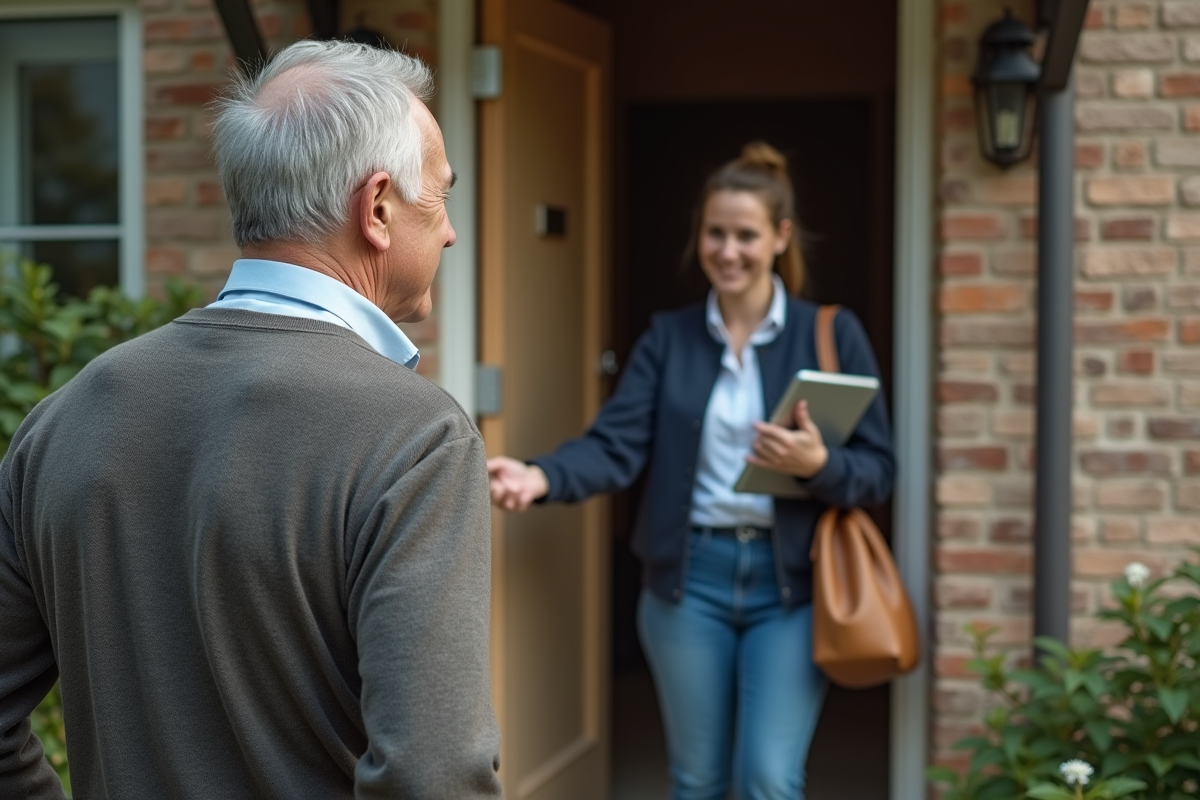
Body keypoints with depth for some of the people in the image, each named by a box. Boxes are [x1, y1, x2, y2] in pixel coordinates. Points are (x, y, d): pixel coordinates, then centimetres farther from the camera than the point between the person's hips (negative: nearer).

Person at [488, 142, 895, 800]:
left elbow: (878, 469, -3)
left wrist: (818, 465, -24)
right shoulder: (667, 337, 4)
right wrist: (542, 476, -27)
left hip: (789, 579, -2)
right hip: (689, 576, 2)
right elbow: (616, 445, -7)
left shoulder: (831, 334, -1)